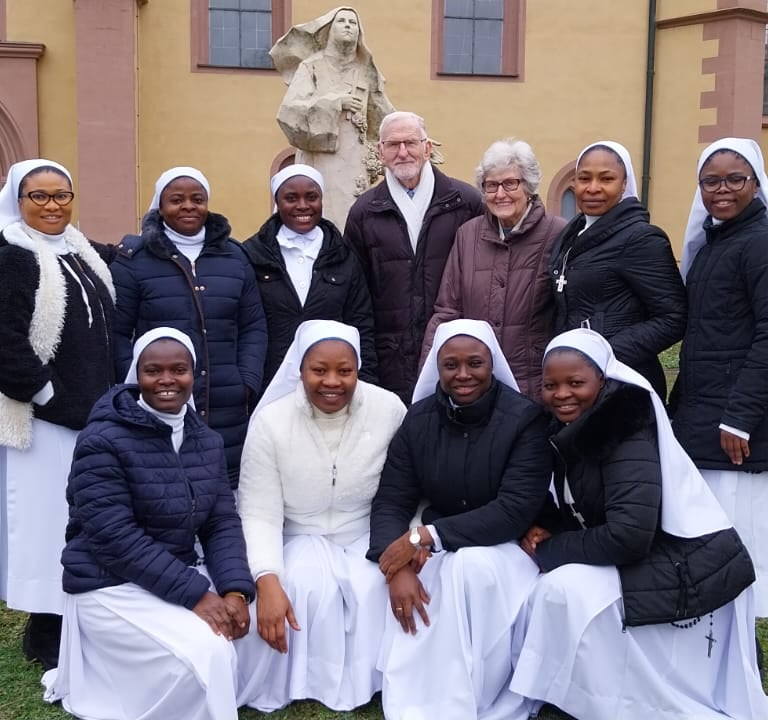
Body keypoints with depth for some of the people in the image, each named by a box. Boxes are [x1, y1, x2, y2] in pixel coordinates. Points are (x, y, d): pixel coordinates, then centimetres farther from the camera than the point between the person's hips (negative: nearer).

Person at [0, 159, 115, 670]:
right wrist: (58, 402, -17)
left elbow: (108, 331, 19)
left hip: (95, 414, 7)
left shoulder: (82, 255, 13)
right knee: (48, 519, 1)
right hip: (45, 420, -7)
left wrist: (108, 400, 9)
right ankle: (46, 633, 14)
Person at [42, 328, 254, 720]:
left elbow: (223, 523, 1)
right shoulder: (103, 440, -16)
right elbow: (115, 539, -23)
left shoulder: (208, 441, 5)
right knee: (207, 654, -24)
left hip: (184, 574, 7)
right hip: (114, 586, -7)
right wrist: (196, 593, -27)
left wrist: (236, 589, -18)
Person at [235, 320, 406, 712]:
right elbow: (260, 513, -15)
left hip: (368, 538, 1)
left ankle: (368, 686, -4)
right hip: (299, 539, -1)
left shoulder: (389, 409, -12)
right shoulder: (270, 421, -14)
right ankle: (307, 689, -6)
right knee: (308, 589, -29)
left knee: (373, 588, -28)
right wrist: (267, 582, -29)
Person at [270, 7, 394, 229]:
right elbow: (290, 110, -10)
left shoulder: (366, 71, 12)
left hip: (355, 160, 3)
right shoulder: (311, 67, 2)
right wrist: (336, 101, -12)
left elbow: (386, 115, 20)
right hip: (321, 159, -3)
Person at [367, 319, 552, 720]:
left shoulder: (525, 419, -13)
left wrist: (426, 536, -26)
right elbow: (390, 501, -3)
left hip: (505, 549, -3)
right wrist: (398, 567, -23)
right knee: (408, 588, -29)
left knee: (472, 564, -35)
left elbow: (516, 511, -22)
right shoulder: (419, 418, -2)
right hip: (436, 551, 3)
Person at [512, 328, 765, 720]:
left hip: (684, 578, -9)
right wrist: (545, 529, -8)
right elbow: (584, 513, 14)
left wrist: (549, 549, -17)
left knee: (567, 591, -20)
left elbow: (628, 536, -30)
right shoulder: (575, 429, 4)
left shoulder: (627, 432, -22)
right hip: (643, 566, 9)